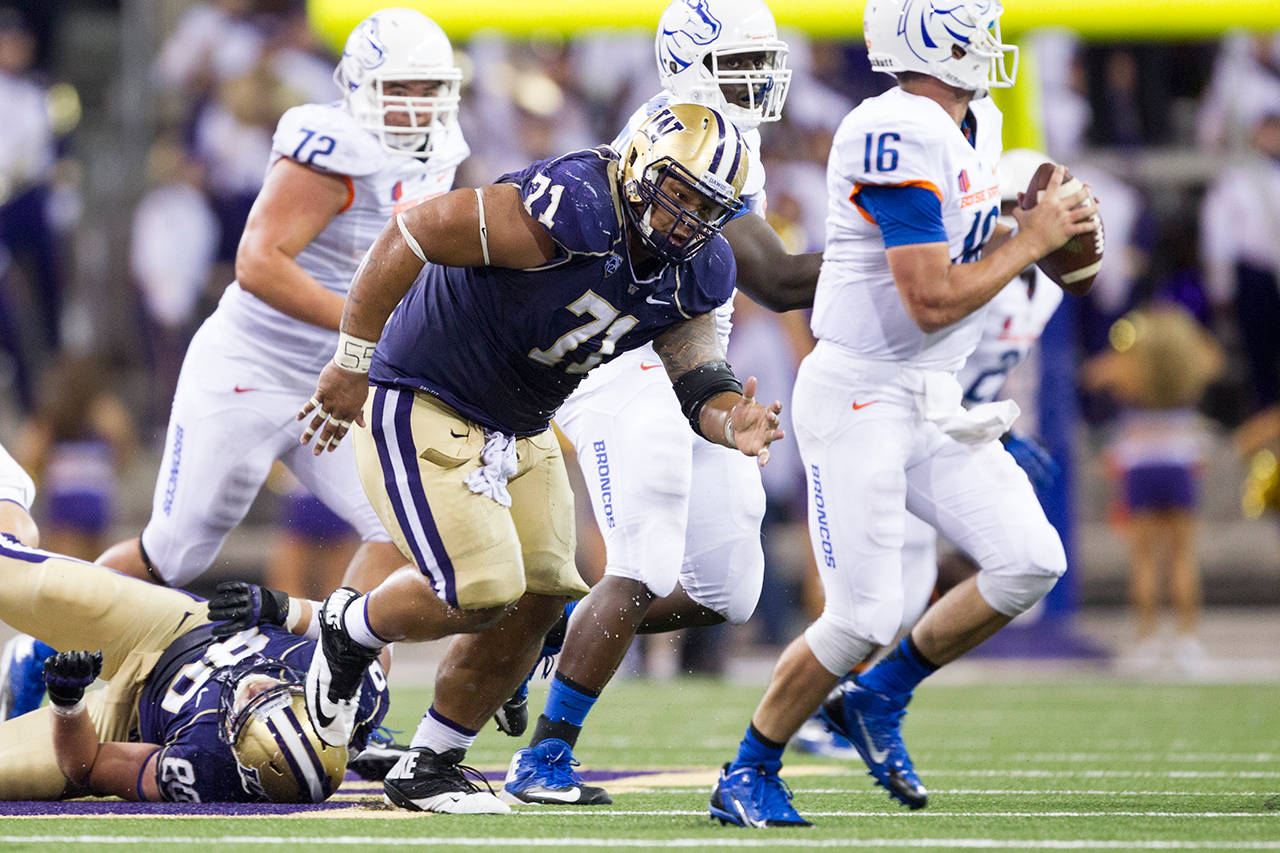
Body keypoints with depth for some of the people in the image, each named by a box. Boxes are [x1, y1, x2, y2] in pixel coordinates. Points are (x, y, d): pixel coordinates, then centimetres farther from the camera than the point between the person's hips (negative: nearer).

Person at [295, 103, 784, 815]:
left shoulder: (694, 274, -5)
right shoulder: (569, 212, -30)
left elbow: (704, 385, -3)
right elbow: (411, 235, -28)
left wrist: (732, 424, -29)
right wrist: (353, 363, -22)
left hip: (519, 430, 8)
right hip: (424, 408, -8)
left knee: (537, 602, 4)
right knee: (480, 595, -16)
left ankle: (424, 773, 19)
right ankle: (349, 630, 16)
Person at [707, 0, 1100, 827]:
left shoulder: (974, 127, 9)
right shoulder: (900, 139, -22)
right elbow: (933, 301, -23)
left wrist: (1046, 226, 1)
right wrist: (1033, 239, -13)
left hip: (933, 402, 9)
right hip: (860, 395, -9)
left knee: (1031, 563, 0)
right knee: (866, 617, -9)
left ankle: (880, 699, 17)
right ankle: (748, 775, 10)